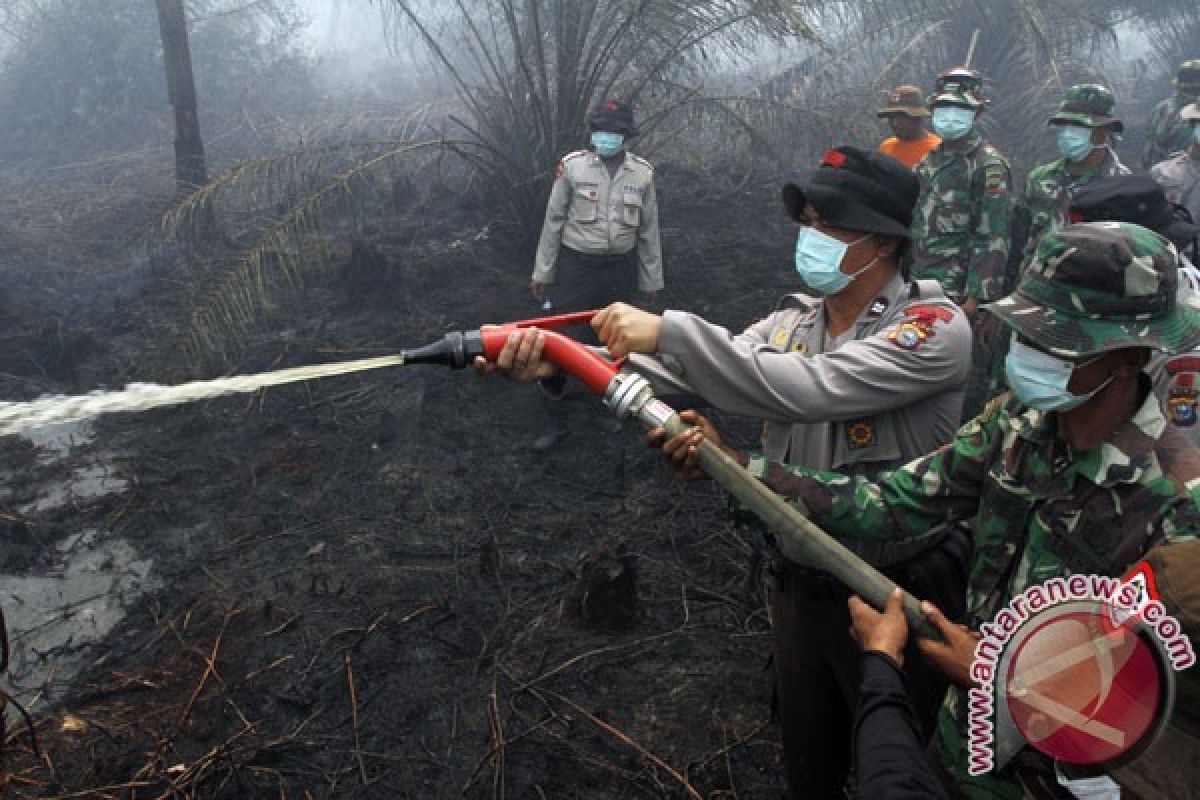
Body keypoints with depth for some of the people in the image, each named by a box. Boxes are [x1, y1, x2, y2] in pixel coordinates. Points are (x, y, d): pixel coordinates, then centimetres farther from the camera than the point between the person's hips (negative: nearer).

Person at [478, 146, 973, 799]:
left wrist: (668, 332, -34)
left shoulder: (936, 327, -18)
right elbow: (687, 373, -13)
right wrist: (558, 364, -26)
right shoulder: (791, 322, 0)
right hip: (799, 584, 5)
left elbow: (803, 390, -33)